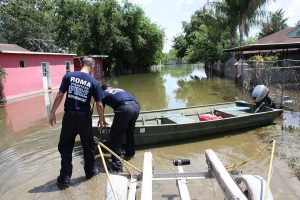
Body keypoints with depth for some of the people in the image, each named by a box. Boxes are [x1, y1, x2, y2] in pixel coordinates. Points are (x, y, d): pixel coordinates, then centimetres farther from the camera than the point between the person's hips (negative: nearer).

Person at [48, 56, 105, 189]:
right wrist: (101, 119, 10)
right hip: (84, 118, -1)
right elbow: (99, 104, -3)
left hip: (69, 116, 1)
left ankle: (65, 178, 18)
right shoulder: (94, 82, -5)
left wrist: (52, 113, 4)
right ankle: (90, 171, 33)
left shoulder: (68, 76, -2)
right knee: (88, 145, 17)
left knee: (65, 147, 13)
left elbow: (59, 95, -4)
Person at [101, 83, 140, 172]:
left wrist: (103, 121, 59)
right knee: (130, 131, 28)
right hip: (136, 106, 6)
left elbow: (101, 110, 38)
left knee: (115, 136, 4)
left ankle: (117, 165, 1)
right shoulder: (119, 89, 38)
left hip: (125, 108, -6)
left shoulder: (103, 93, 26)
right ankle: (130, 153, 48)